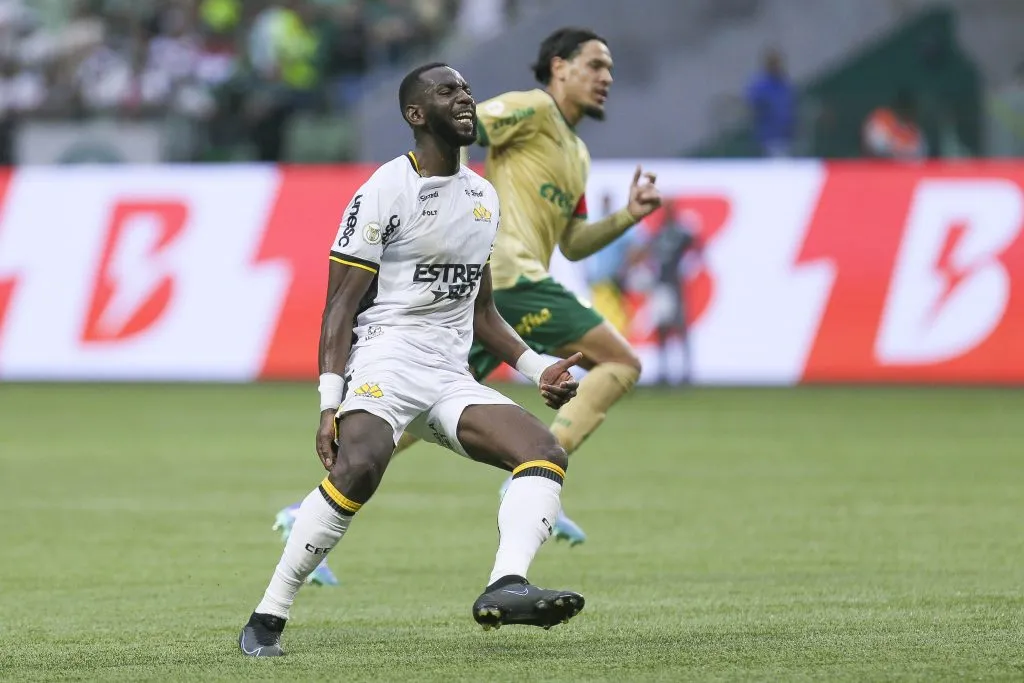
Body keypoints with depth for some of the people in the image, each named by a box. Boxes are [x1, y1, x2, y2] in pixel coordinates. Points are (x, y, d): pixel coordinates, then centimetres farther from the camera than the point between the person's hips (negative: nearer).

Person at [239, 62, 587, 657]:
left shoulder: (484, 198, 18)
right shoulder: (385, 192, -4)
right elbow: (340, 306, -7)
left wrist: (538, 369, 15)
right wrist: (329, 402, -17)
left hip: (452, 377, 7)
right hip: (387, 358, -7)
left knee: (545, 452, -15)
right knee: (360, 465, -33)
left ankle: (506, 587, -34)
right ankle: (267, 620, -25)